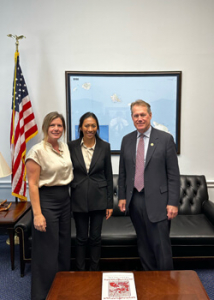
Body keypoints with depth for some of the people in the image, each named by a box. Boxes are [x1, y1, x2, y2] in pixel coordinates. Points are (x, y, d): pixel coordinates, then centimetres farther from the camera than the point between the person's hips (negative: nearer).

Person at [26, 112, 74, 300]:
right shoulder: (38, 151, -13)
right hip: (46, 200, -7)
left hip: (65, 199, 7)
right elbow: (32, 184, -15)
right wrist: (37, 214, -18)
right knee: (47, 250, 4)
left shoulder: (65, 147, 6)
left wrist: (68, 198, 12)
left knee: (64, 246, 17)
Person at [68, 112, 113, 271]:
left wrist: (110, 203, 0)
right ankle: (80, 271, 31)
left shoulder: (104, 146, -3)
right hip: (79, 198, 0)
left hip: (98, 198, 0)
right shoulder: (72, 146, -3)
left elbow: (109, 176, 0)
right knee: (81, 238, 12)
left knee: (95, 237, 12)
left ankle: (95, 271, 32)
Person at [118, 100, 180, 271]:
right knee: (143, 245, 16)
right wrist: (122, 197, 7)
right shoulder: (127, 140, 7)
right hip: (134, 200, 4)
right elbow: (122, 172, 11)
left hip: (157, 201, -4)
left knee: (161, 246, 2)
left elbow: (173, 174, -5)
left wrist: (173, 203, -9)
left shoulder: (165, 139, -4)